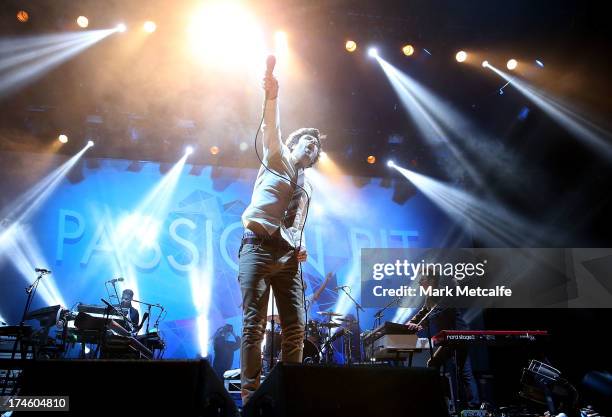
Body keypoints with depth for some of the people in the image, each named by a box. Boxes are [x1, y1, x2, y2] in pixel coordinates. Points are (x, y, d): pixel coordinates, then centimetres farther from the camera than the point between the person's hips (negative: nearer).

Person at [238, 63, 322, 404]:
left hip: (289, 257, 5)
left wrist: (301, 246, 7)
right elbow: (272, 129, -4)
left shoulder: (308, 186, 28)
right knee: (254, 325, -10)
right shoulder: (277, 158, 15)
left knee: (296, 328, -3)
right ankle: (251, 396, -8)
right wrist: (273, 96, -22)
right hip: (259, 248, -5)